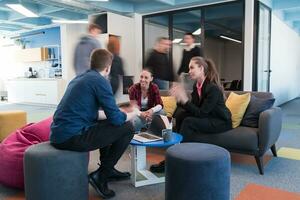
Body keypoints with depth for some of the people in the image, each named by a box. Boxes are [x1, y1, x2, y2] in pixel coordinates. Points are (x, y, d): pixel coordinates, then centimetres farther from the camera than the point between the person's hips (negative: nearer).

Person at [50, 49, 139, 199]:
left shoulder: (79, 78, 17)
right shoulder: (100, 81, -9)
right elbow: (116, 119, -10)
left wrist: (119, 114, 32)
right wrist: (134, 113, 11)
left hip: (59, 135, 9)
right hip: (71, 137, -9)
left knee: (106, 124, 28)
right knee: (127, 128, -1)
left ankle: (108, 169, 33)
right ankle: (100, 176, 6)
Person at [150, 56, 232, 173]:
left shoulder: (213, 88, -22)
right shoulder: (197, 85, 1)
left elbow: (201, 113, -26)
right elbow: (193, 109, 0)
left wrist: (185, 100, -33)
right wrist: (180, 99, -16)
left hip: (221, 122, -7)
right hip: (208, 118, 7)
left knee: (189, 122, -28)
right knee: (180, 113, -15)